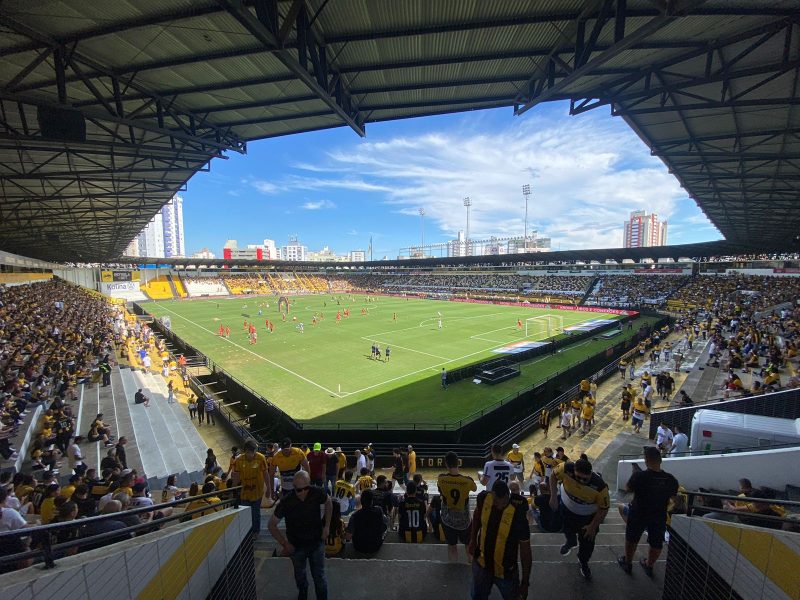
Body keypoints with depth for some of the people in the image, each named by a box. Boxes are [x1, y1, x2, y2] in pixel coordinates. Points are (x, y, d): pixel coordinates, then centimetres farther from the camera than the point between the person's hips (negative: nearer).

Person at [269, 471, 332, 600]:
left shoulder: (317, 493, -26)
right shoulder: (285, 502, -29)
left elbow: (328, 503, -3)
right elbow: (272, 525, -13)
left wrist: (327, 526, -7)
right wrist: (284, 544, -18)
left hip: (316, 543, -1)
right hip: (296, 546, 1)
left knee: (319, 576, 12)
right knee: (300, 575, 27)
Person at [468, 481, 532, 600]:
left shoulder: (518, 516, -32)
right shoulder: (484, 498, -23)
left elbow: (525, 551, -17)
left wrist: (525, 582, -9)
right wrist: (473, 539, 7)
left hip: (505, 571, -3)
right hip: (481, 563, 3)